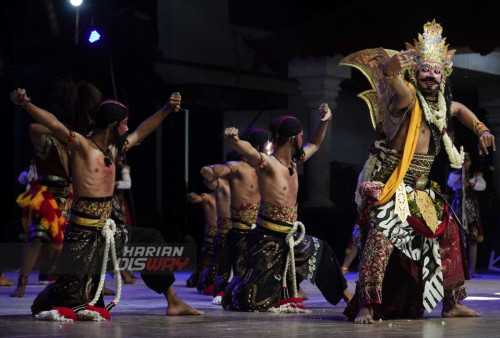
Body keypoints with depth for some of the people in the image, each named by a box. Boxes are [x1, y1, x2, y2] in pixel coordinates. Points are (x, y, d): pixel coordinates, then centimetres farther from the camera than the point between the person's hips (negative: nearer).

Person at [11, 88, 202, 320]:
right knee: (72, 299, -11)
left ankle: (173, 302, 22)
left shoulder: (113, 149, 13)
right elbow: (54, 124, -26)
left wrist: (167, 109, 27)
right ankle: (44, 299, 23)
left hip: (106, 230, 9)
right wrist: (25, 104, -41)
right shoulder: (82, 146, -11)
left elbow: (140, 133, 27)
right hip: (84, 234, -9)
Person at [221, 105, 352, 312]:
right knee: (256, 302, -10)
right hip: (268, 239, -9)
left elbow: (314, 145, 28)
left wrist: (324, 121, 14)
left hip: (290, 238, 9)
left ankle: (346, 295, 47)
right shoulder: (268, 164, -17)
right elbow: (248, 150, -38)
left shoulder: (293, 162, 10)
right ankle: (235, 289, 24)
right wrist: (233, 140, -60)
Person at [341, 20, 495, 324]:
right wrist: (389, 68, -59)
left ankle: (451, 303, 26)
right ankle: (366, 306, -29)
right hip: (393, 181, -8)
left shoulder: (441, 104, 11)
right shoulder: (408, 97, -12)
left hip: (421, 187, 8)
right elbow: (400, 91, -37)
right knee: (383, 233, -26)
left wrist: (481, 131, 21)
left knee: (447, 234, 12)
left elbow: (460, 110, 35)